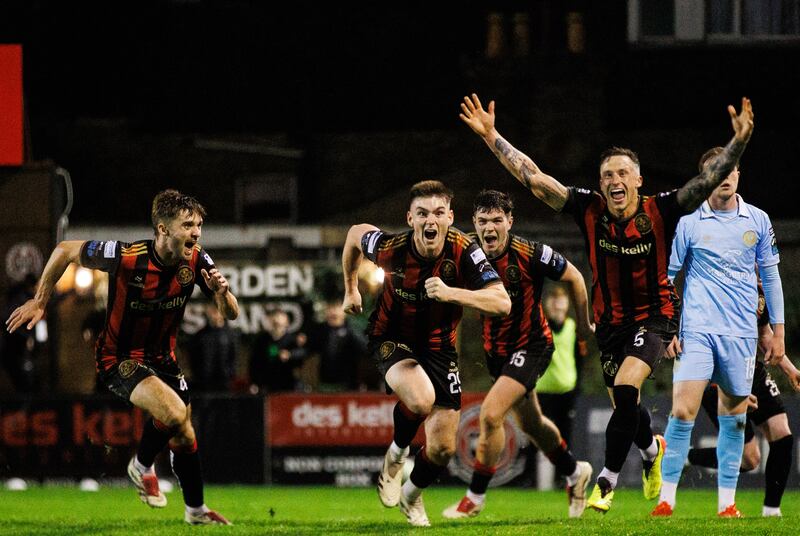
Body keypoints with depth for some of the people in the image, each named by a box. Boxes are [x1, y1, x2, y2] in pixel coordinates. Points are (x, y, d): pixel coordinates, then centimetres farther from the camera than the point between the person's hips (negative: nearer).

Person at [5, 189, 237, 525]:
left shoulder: (196, 261, -14)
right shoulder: (126, 257, -28)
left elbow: (231, 314, -7)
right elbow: (65, 251, -13)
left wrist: (222, 292, -30)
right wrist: (39, 302, -8)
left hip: (161, 356, 6)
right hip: (119, 358, -6)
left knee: (183, 435, 12)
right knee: (173, 413, -27)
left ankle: (196, 510, 36)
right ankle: (142, 466, 3)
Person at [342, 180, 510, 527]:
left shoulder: (463, 252, -24)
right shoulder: (390, 248, -23)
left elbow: (502, 303, -32)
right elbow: (356, 233, 1)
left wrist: (451, 293, -45)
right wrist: (351, 289, 11)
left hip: (439, 347, 2)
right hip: (391, 339, -2)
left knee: (443, 448, 0)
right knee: (421, 398, -34)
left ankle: (411, 495, 34)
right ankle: (395, 457, -1)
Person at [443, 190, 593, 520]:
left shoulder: (530, 255, -22)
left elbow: (573, 278, -6)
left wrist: (584, 324, 2)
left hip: (531, 346, -6)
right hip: (495, 350, 6)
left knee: (491, 414, -20)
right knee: (530, 423, 22)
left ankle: (475, 496, -6)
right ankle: (575, 473, 47)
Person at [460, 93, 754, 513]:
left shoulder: (660, 211, -16)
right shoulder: (589, 210, -11)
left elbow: (709, 180, -23)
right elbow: (531, 177, -11)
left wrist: (738, 143, -38)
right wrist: (490, 136, -16)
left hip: (655, 316, -3)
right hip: (610, 320, 3)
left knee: (625, 388, -24)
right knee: (624, 402, 13)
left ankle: (608, 479, -11)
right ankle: (652, 449, 48)